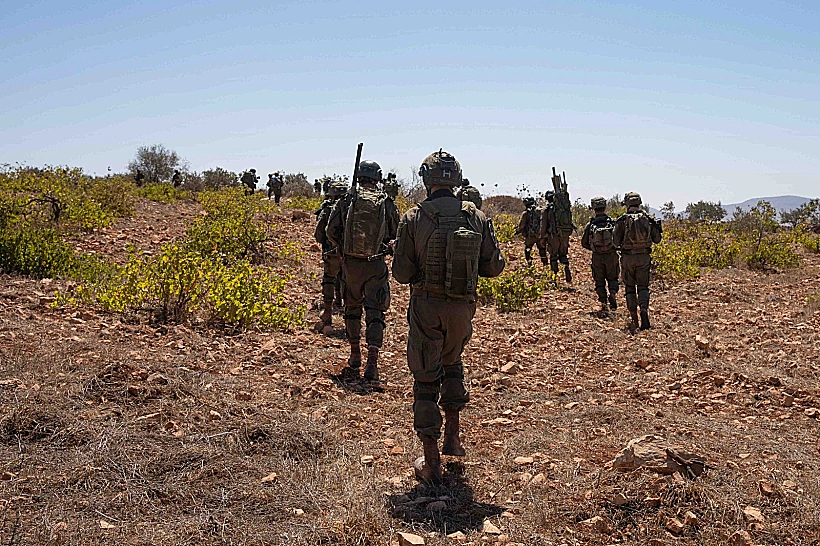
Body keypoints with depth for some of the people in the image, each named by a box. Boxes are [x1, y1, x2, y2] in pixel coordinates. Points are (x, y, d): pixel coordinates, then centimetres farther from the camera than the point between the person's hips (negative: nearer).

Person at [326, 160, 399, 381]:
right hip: (376, 265, -1)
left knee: (352, 307, 19)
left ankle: (355, 356, 28)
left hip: (350, 263, 1)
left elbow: (331, 231, 2)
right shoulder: (387, 204, -1)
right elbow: (397, 236, 7)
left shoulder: (346, 200, -1)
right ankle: (372, 362, -10)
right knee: (375, 313, 0)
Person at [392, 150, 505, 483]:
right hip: (463, 308, 3)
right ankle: (452, 436, 33)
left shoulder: (413, 219, -11)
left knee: (426, 379, 6)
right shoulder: (477, 218, -3)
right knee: (452, 363, 28)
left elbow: (401, 274, -10)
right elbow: (494, 267, 1)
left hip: (426, 307, -3)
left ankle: (431, 463, 11)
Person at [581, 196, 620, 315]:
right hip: (611, 256, 0)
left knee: (599, 282, 12)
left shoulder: (590, 225, -5)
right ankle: (613, 293, -10)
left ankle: (604, 306, 7)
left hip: (597, 257, 0)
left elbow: (584, 243, 1)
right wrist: (614, 247, 13)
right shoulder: (612, 223, -7)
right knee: (612, 278, 18)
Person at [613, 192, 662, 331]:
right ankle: (644, 309, -19)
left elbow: (616, 241, -6)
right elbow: (657, 239, 8)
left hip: (628, 257, -2)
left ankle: (634, 319, 8)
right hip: (644, 257, 2)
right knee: (643, 286, 9)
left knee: (630, 287, 9)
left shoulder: (622, 220, -7)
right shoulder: (648, 219, 1)